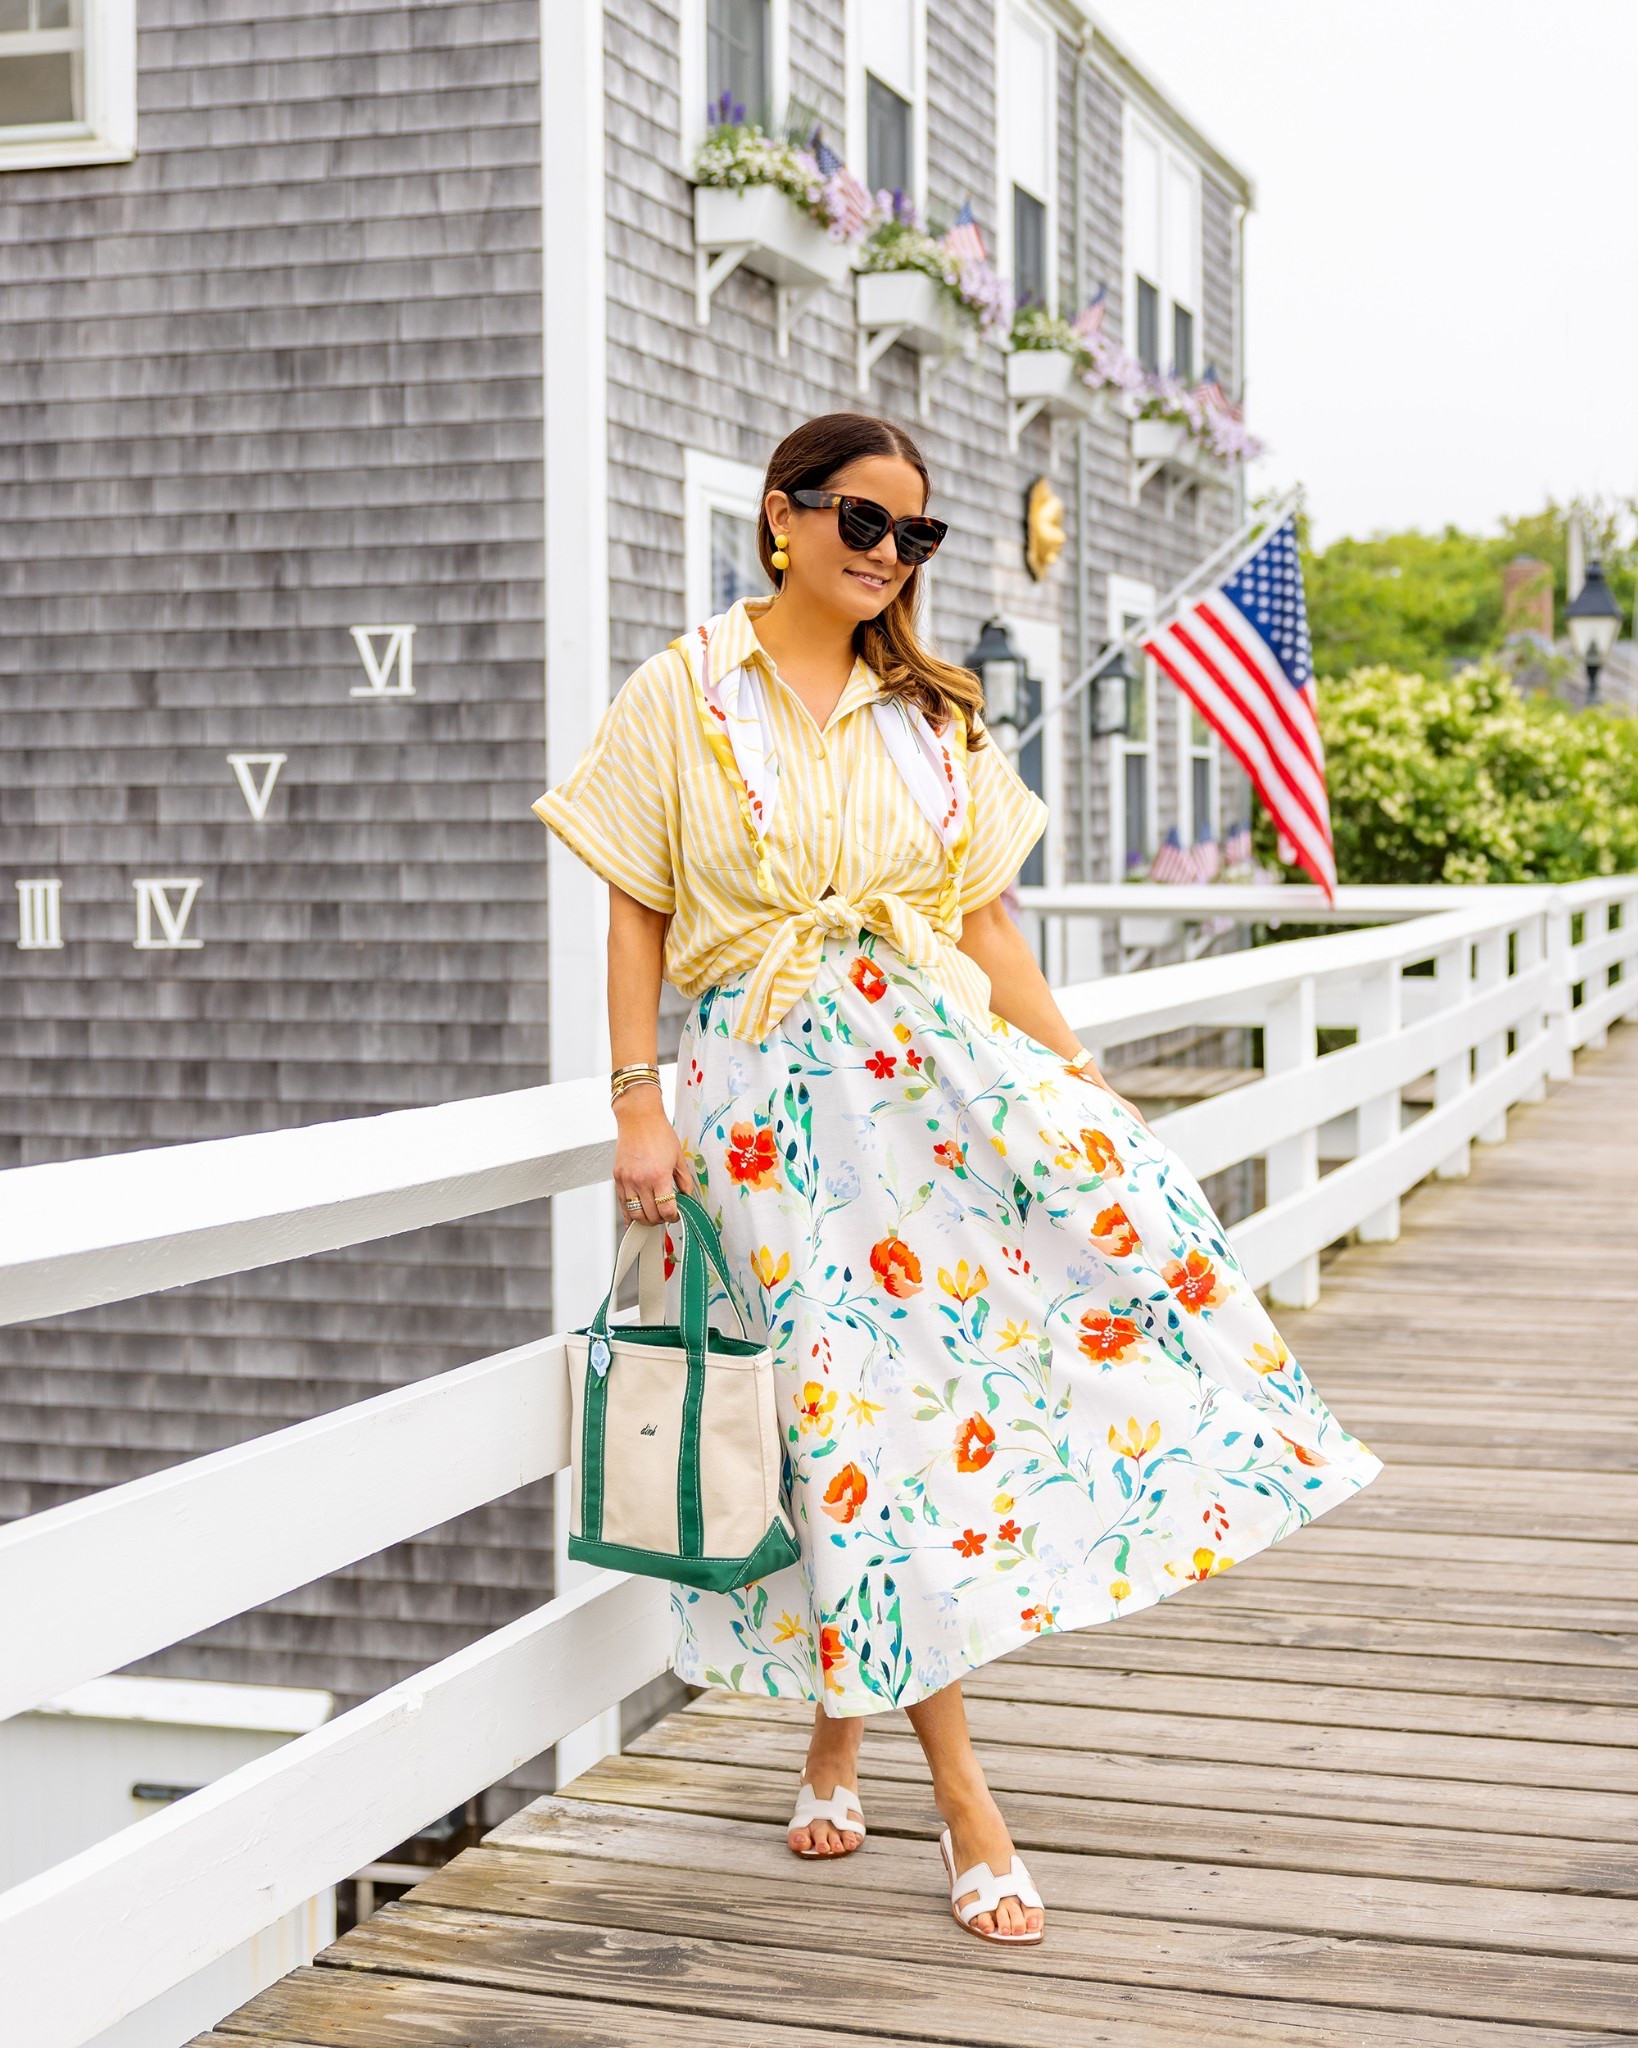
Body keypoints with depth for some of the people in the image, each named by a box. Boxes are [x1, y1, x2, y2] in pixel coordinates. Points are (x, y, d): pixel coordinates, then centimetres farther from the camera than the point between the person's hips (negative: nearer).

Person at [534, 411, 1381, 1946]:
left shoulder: (934, 714, 14)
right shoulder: (683, 696, 3)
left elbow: (985, 921, 13)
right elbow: (637, 915, 2)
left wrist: (1072, 1074, 4)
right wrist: (638, 1105, -7)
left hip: (938, 1062, 4)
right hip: (771, 1093, -3)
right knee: (857, 1417, -6)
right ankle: (964, 1805, 3)